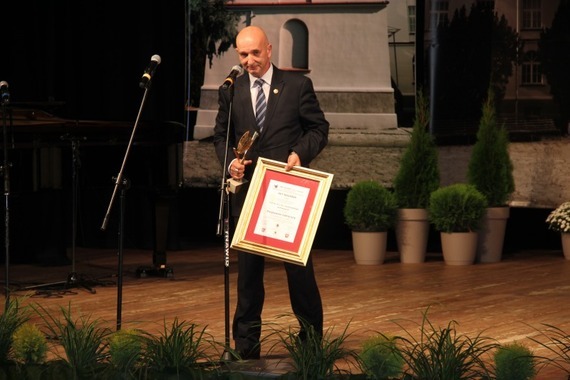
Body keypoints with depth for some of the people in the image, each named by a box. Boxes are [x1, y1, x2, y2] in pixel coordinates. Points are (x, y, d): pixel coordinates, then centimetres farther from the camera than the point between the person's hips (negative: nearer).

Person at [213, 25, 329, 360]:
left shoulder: (298, 85, 0)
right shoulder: (231, 91, 8)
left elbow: (319, 129, 3)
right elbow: (221, 135, 14)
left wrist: (301, 153, -15)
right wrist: (230, 161, -6)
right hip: (247, 189, 2)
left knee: (298, 263, 3)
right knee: (248, 266, 6)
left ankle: (311, 338, 15)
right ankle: (247, 343, 14)